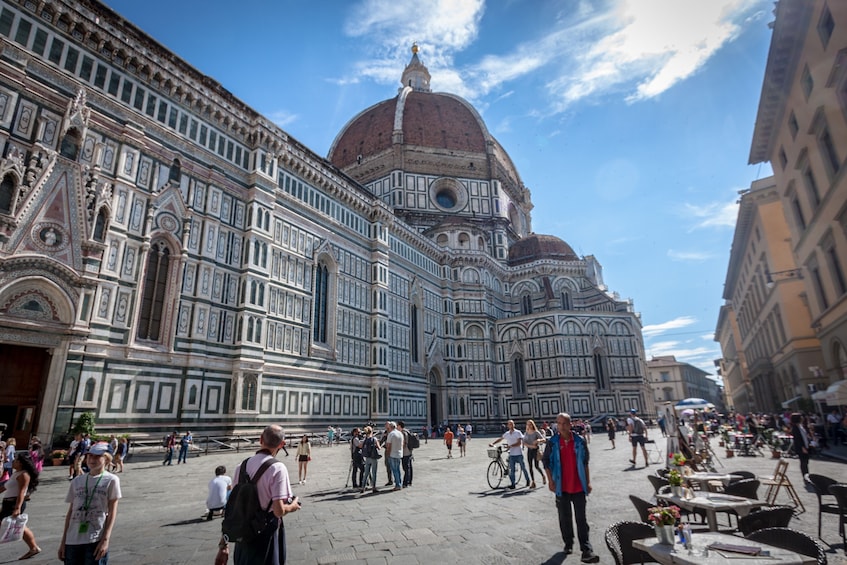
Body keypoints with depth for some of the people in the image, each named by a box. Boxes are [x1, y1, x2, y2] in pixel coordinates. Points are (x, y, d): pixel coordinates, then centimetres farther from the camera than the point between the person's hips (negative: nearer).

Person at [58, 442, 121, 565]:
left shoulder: (111, 480, -3)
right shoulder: (77, 481, 9)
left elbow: (112, 513, -5)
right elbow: (70, 512, 13)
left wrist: (105, 540, -12)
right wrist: (63, 541, 11)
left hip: (96, 540, -4)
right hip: (73, 540, 4)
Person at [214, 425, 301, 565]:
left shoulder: (243, 465, -3)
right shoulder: (277, 468, -19)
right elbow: (279, 511, -21)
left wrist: (223, 544, 8)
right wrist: (293, 506, 0)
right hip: (266, 533, -5)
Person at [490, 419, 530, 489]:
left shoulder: (518, 432, -6)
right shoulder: (506, 434, 7)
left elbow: (519, 442, -14)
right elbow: (500, 439, 16)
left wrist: (511, 446, -24)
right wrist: (492, 443, 4)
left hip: (519, 454, -3)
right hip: (511, 454, 3)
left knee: (523, 468, 8)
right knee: (511, 470, 0)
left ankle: (528, 481, 29)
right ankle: (513, 484, 7)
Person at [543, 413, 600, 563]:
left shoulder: (579, 442, -2)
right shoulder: (552, 442, -6)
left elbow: (585, 463, 6)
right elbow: (546, 462, -2)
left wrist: (588, 482, 5)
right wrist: (550, 481, -7)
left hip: (578, 486, 0)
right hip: (562, 487, 0)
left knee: (581, 518, 2)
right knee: (565, 518, 12)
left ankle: (586, 549, 4)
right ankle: (568, 544, 28)